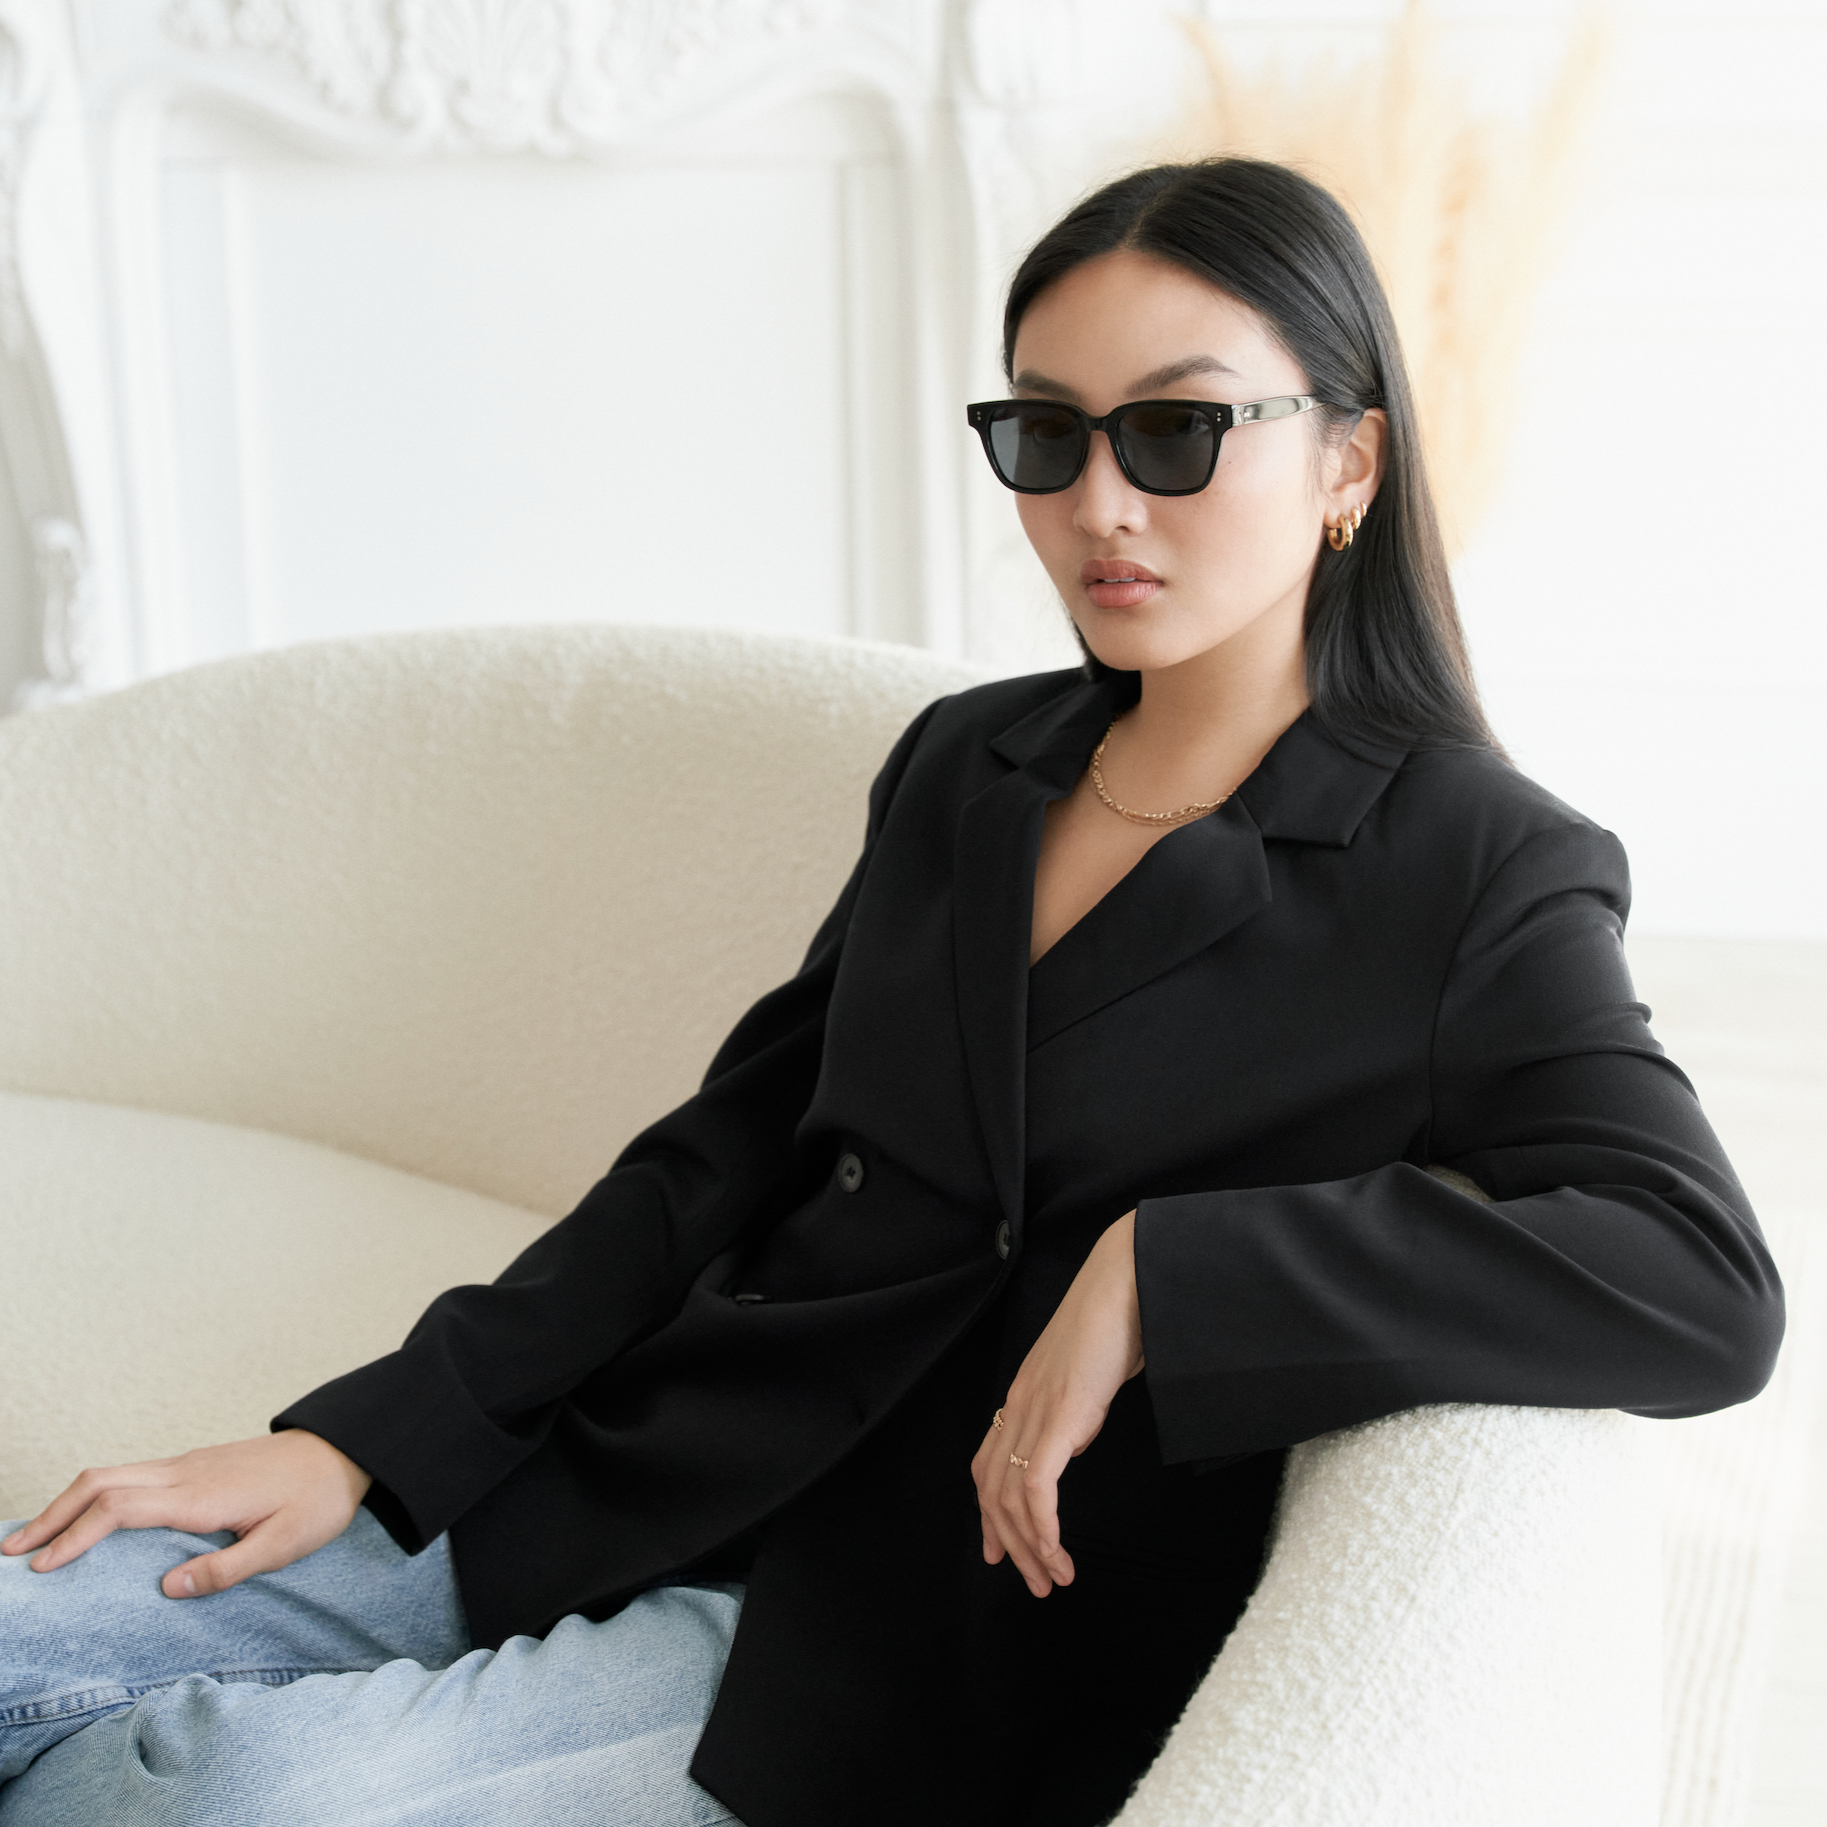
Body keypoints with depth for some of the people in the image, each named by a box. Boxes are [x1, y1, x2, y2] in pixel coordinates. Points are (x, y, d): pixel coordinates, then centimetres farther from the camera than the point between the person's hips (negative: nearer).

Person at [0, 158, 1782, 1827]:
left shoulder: (1478, 871, -6)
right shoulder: (965, 764, 12)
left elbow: (1701, 1289, -21)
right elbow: (725, 1155, 13)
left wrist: (1158, 1271, -24)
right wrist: (358, 1440, 4)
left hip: (886, 1650, -5)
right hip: (618, 1496, 6)